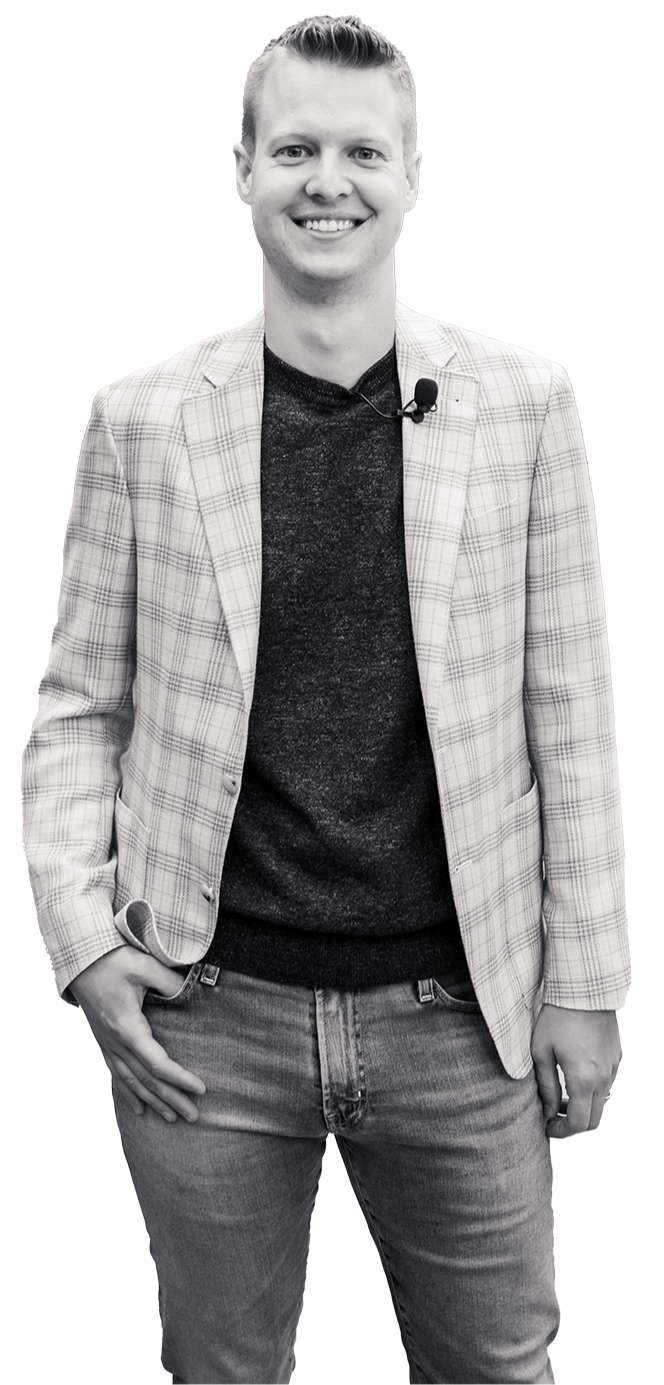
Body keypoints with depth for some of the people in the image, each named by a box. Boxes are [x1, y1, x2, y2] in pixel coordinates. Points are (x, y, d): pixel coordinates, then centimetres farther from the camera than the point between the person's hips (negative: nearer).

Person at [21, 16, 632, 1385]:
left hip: (457, 1012, 1)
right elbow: (79, 704, 5)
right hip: (208, 1016, 0)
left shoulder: (521, 402, -1)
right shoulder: (142, 419, -1)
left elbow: (567, 707, 1)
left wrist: (582, 980, 1)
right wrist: (79, 935, -6)